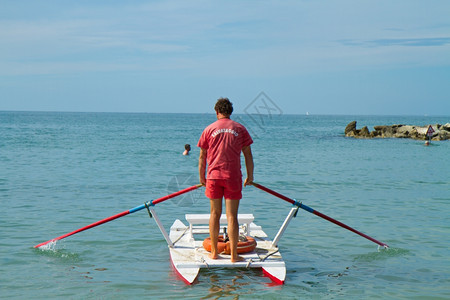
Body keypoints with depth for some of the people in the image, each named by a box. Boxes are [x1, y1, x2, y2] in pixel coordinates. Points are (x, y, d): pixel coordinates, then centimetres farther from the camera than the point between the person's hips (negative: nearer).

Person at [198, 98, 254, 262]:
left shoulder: (209, 129, 4)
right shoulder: (240, 129, 2)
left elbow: (202, 157, 7)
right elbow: (248, 155, 4)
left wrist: (202, 177, 17)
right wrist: (250, 176, 13)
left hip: (214, 176, 1)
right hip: (233, 177, -1)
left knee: (215, 214, 12)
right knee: (232, 216, -1)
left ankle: (214, 252, 17)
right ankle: (234, 255, -2)